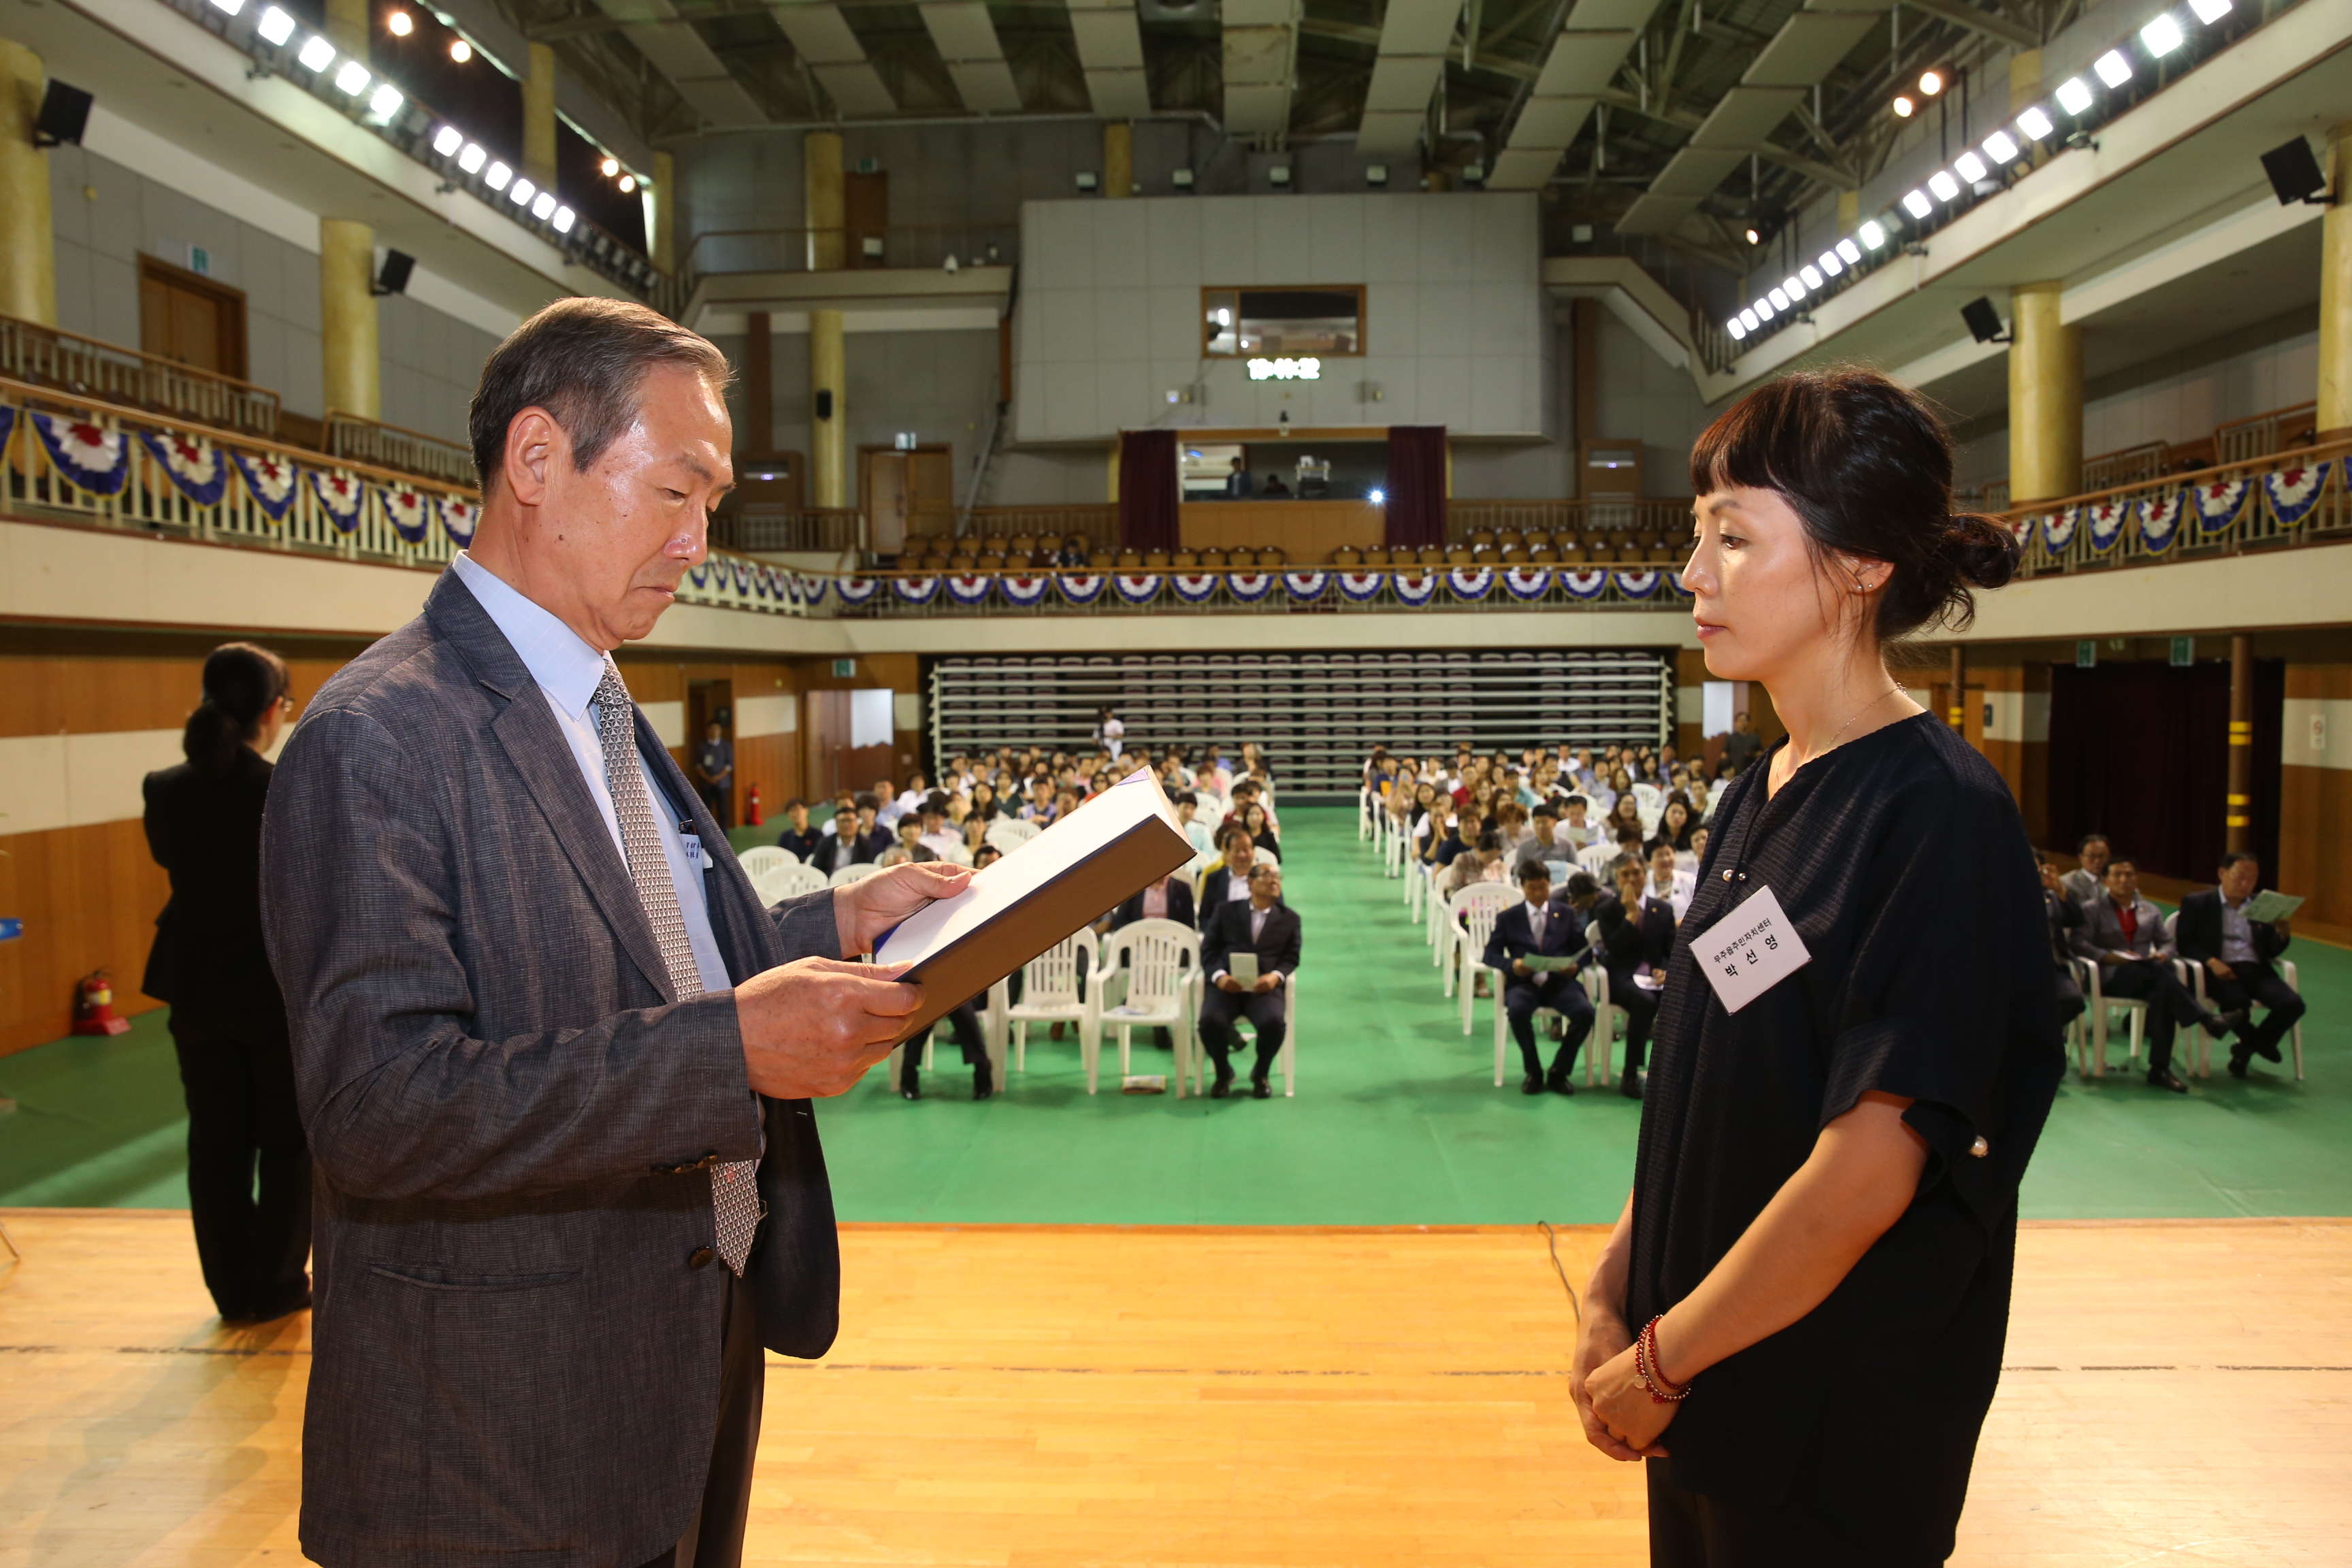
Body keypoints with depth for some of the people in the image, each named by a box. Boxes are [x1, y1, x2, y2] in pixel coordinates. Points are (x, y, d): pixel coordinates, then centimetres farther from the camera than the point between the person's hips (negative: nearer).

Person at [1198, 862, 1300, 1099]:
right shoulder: (1226, 911, 17)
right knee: (1210, 1021, -31)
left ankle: (1260, 1075, -1)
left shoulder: (1289, 919, 20)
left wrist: (1275, 976, -12)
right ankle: (1223, 1073, 0)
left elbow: (1291, 958, 11)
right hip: (1227, 986, 0)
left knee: (1273, 1023, -33)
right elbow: (1208, 950, 9)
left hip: (1264, 987, 0)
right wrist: (1219, 977, -11)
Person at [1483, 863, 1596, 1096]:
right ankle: (1533, 1073, -12)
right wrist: (1512, 965, -14)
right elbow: (1490, 955, 7)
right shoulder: (1507, 918, 15)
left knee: (1585, 1012, -29)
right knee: (1518, 1010, -36)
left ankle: (1559, 1072, -8)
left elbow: (1582, 949, 12)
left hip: (1560, 980, 1)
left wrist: (1574, 965, -11)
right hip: (1524, 982, -1)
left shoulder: (1566, 914, 20)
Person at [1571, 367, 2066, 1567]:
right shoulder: (1758, 798, 5)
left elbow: (1869, 1167, -23)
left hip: (1838, 1443, -7)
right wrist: (1613, 1296, 2)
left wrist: (1659, 1363, -16)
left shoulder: (1939, 815, -19)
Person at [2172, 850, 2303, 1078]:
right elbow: (2185, 943, -1)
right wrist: (2212, 962, -18)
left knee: (2293, 1004, -24)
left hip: (2256, 970, 4)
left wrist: (2283, 934, -6)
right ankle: (2257, 1043, 1)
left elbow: (2272, 952, 16)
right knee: (2237, 1001, -36)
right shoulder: (2196, 903, 8)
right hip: (2220, 971, -4)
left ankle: (2247, 1048, 2)